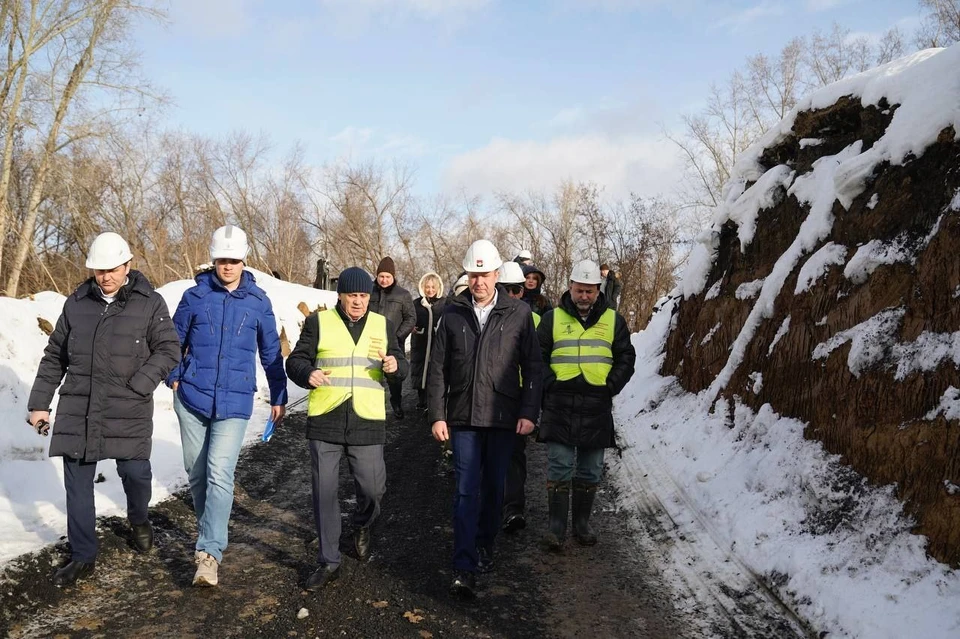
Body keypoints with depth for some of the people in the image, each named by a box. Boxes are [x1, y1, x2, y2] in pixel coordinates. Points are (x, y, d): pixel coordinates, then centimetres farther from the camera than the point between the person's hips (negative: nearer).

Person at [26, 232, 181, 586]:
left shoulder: (150, 303, -2)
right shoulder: (76, 303, 7)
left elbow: (169, 350, -4)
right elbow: (54, 357, 13)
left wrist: (137, 386, -14)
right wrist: (39, 403, 10)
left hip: (128, 412, -3)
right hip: (78, 410, 3)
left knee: (135, 471, -1)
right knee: (77, 483, 5)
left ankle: (139, 520, 34)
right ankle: (83, 557, 19)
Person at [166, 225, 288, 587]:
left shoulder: (258, 301, 1)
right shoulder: (195, 296, 0)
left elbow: (270, 352, 9)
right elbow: (176, 338, 11)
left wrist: (278, 396, 12)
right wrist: (174, 375, -2)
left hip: (235, 402, -2)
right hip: (192, 398, 2)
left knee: (220, 474, -14)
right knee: (196, 471, 13)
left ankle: (209, 553, -13)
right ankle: (208, 528, 36)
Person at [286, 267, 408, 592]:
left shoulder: (383, 325, 9)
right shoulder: (320, 322, 3)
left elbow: (401, 369, 11)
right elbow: (295, 360, 4)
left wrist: (394, 367, -13)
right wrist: (308, 373, -19)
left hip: (367, 422, 1)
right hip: (325, 422, -1)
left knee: (372, 488, 3)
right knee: (324, 492, 5)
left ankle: (362, 525, 39)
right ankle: (328, 561, 20)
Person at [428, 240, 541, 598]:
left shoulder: (518, 313, 1)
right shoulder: (453, 314, 3)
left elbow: (532, 366, 2)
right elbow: (437, 369, 5)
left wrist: (529, 413, -5)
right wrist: (436, 415, -1)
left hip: (503, 418, 0)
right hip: (463, 418, 0)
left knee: (494, 488, 13)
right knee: (467, 491, -3)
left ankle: (485, 546, 34)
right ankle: (465, 568, 0)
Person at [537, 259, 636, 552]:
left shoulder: (613, 320, 9)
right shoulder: (553, 318, 5)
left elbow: (626, 358, 12)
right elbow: (537, 357, 6)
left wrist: (610, 386, -1)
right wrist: (551, 385, -6)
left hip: (596, 407, 2)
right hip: (559, 406, -2)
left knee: (590, 471, 11)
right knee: (559, 469, -2)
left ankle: (582, 524, 24)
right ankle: (556, 527, 5)